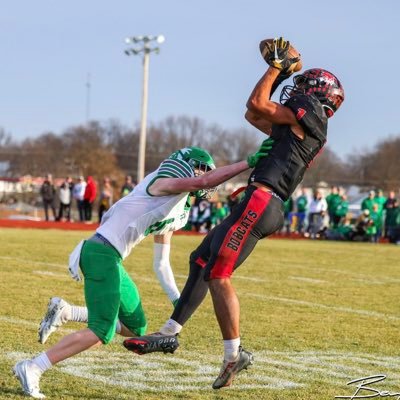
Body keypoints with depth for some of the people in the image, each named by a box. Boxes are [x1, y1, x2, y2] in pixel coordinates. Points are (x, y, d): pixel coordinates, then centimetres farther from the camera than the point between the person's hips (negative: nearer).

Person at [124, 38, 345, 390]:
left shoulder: (310, 114, -4)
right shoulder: (299, 127, 24)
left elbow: (256, 103, -5)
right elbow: (254, 115, 32)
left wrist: (279, 67, 7)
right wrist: (279, 71, 30)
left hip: (260, 202, -11)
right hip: (259, 205, 11)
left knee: (218, 274, -11)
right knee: (201, 261, 16)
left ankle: (234, 354, -7)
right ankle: (170, 333, 19)